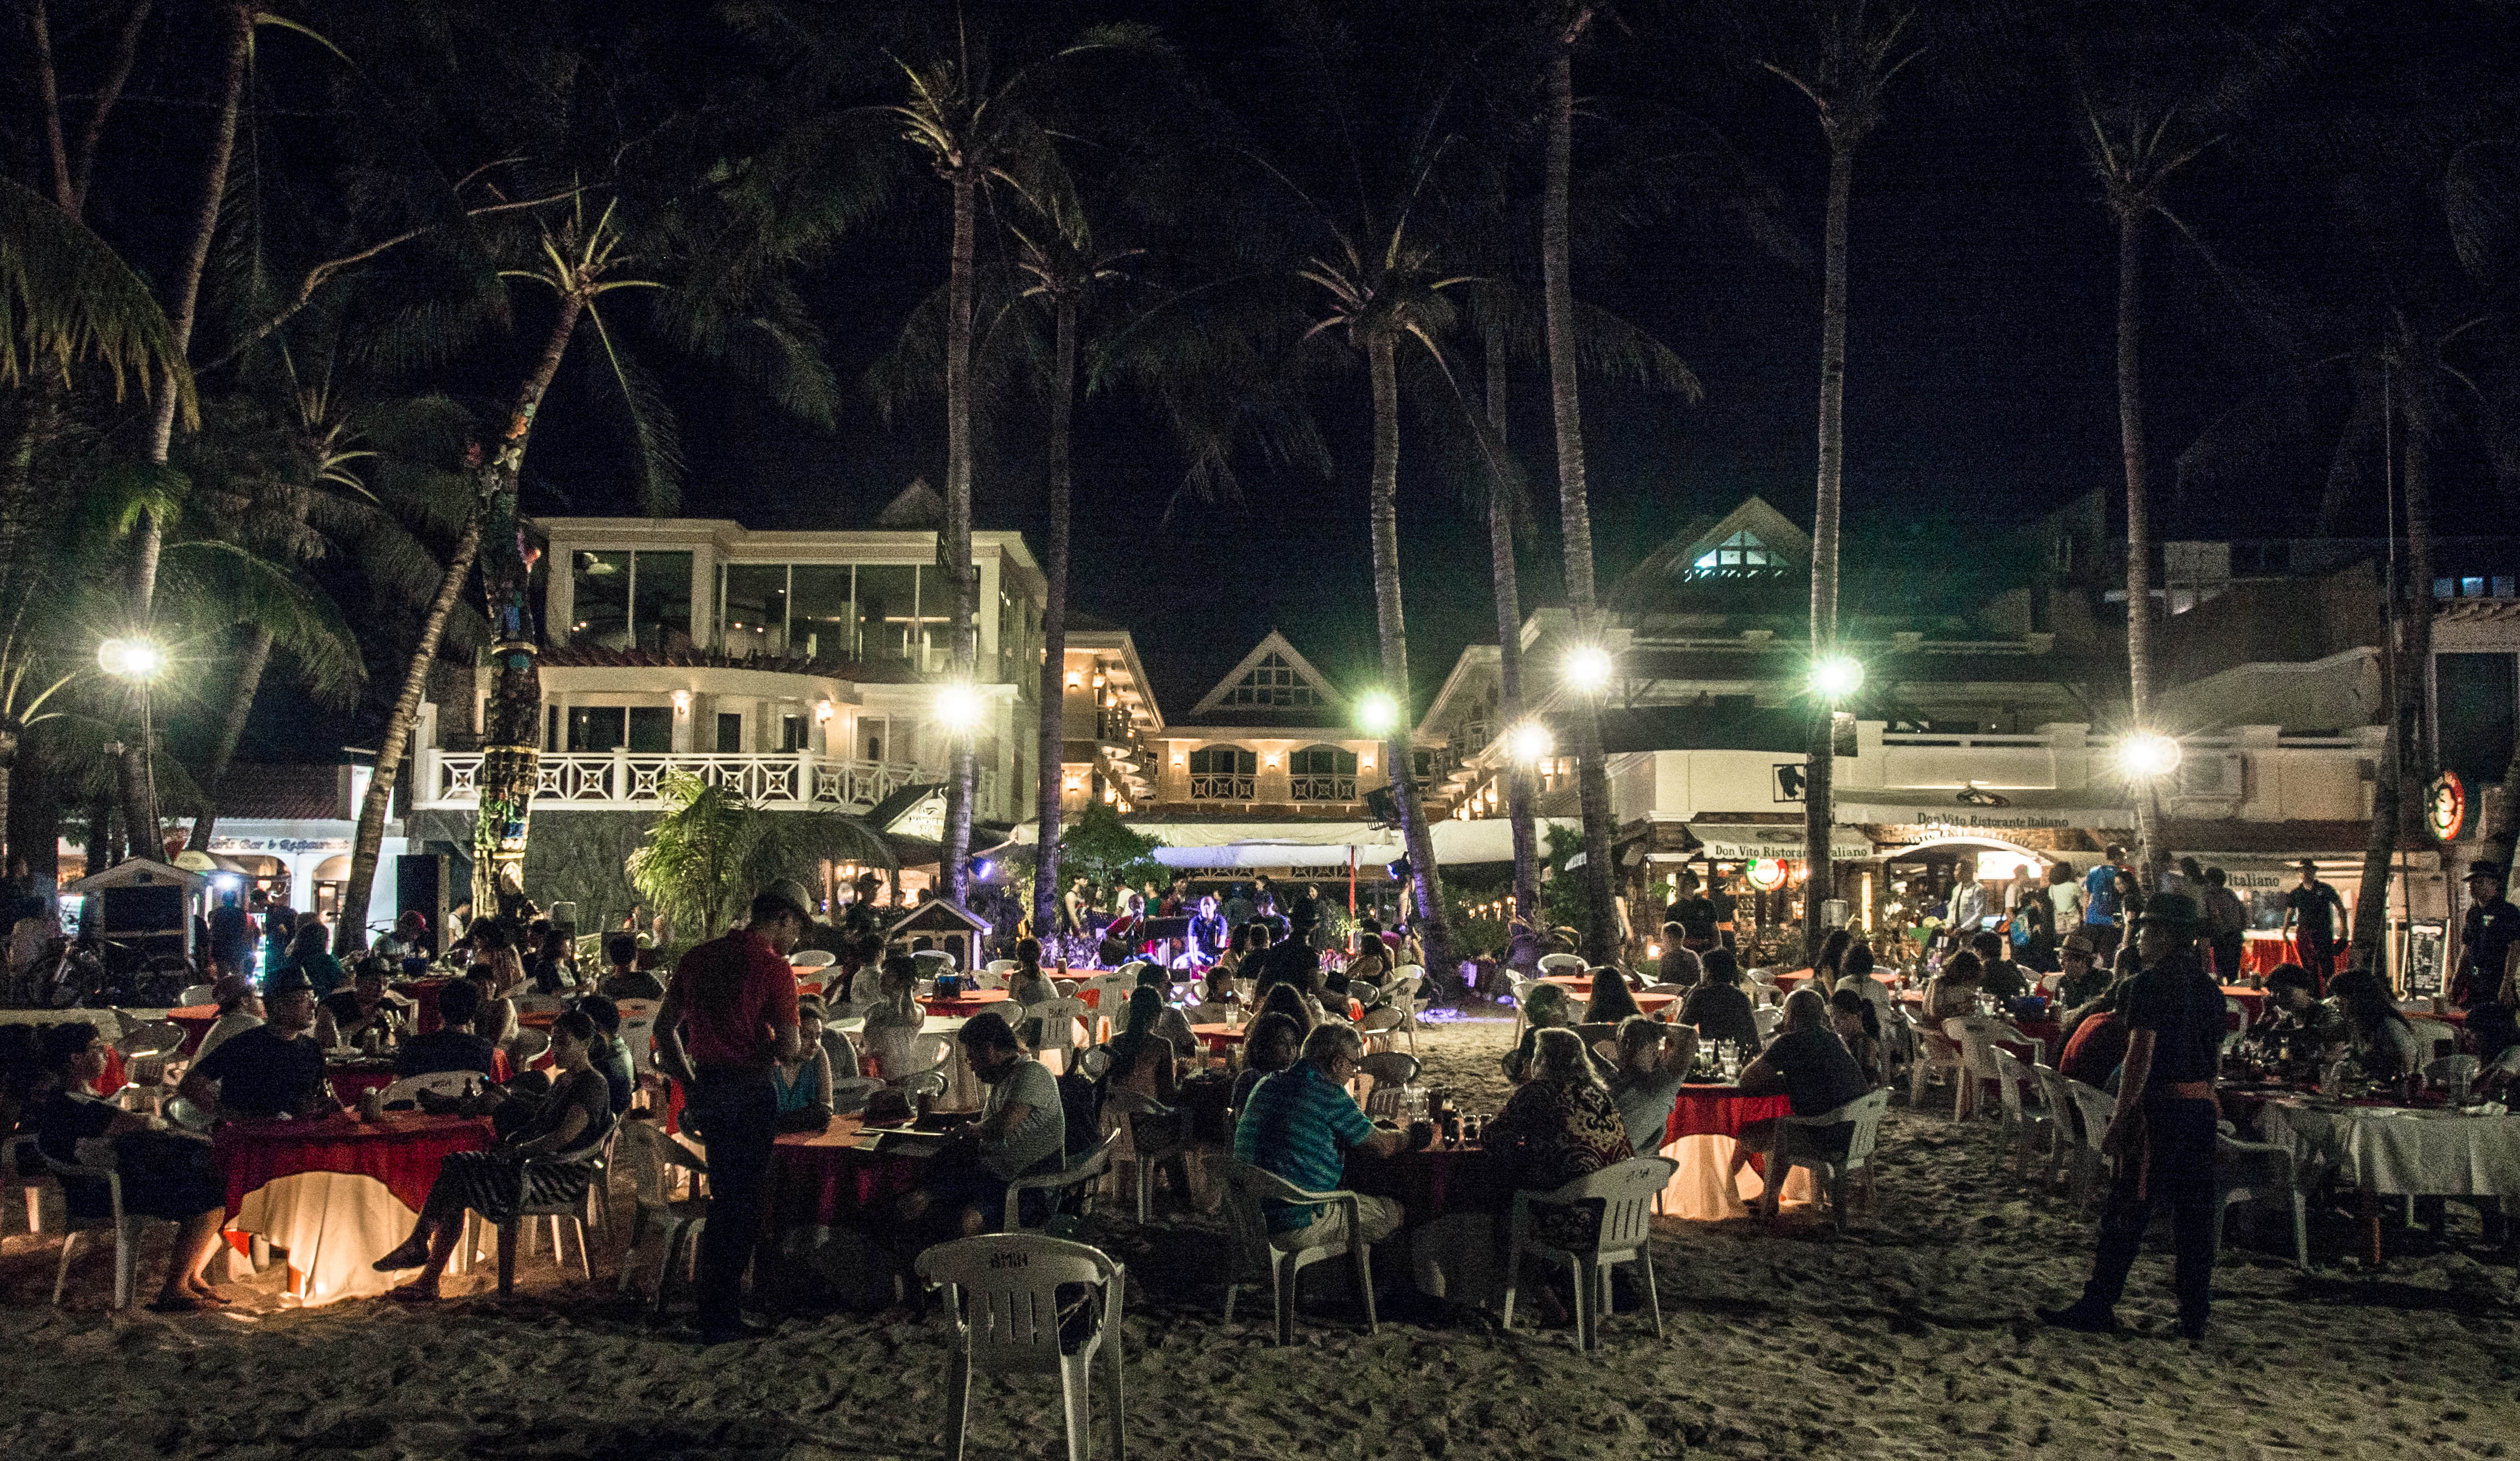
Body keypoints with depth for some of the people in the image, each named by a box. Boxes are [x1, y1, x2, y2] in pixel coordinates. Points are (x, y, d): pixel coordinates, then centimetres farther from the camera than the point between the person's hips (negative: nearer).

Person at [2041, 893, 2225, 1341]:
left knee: (2127, 1213, -3)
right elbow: (2215, 1057, 19)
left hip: (2160, 1109, -8)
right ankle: (2195, 1317, 15)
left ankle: (2097, 1308, 0)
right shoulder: (2209, 987, 13)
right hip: (2202, 1109, 8)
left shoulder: (2151, 984, -13)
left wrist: (2119, 1120, -16)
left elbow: (2140, 1057, -18)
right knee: (2195, 1214, 11)